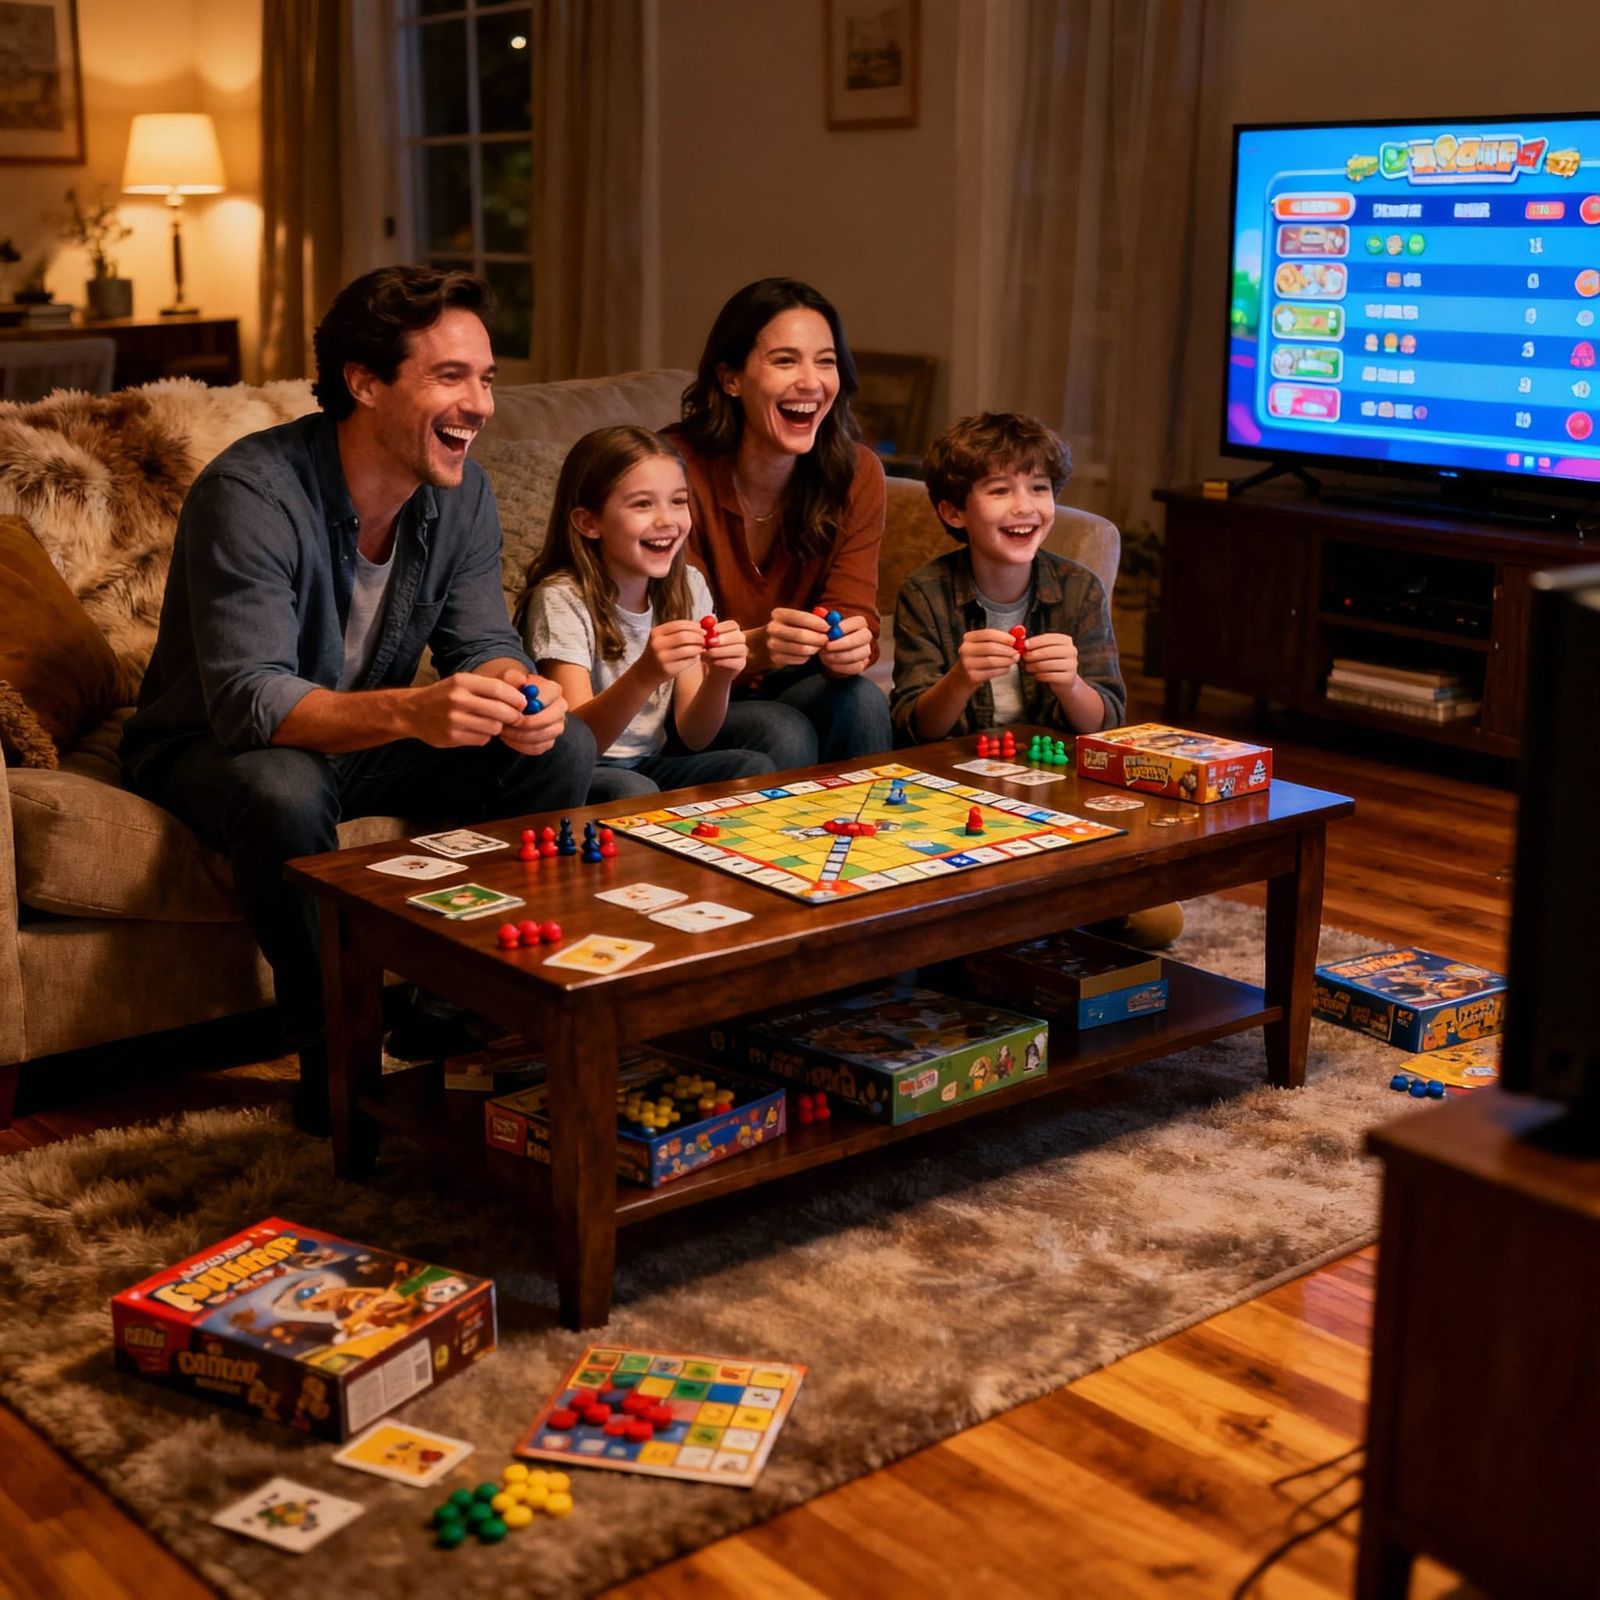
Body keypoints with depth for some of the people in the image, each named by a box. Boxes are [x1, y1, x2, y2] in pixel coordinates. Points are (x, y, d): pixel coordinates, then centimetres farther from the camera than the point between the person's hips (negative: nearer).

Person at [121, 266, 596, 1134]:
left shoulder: (460, 493, -7)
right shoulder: (251, 492, -28)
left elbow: (482, 641, -5)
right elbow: (249, 702, -36)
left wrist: (514, 691, -32)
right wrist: (408, 711, -54)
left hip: (367, 737, 6)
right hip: (213, 751, -6)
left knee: (563, 750, -13)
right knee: (286, 793, -40)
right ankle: (334, 1062, -20)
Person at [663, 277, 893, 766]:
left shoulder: (856, 473, -5)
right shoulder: (679, 470, -19)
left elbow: (855, 612, -9)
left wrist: (849, 647, -34)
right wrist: (754, 648, -40)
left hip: (791, 686, 4)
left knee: (863, 702, -25)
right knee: (785, 735, -31)